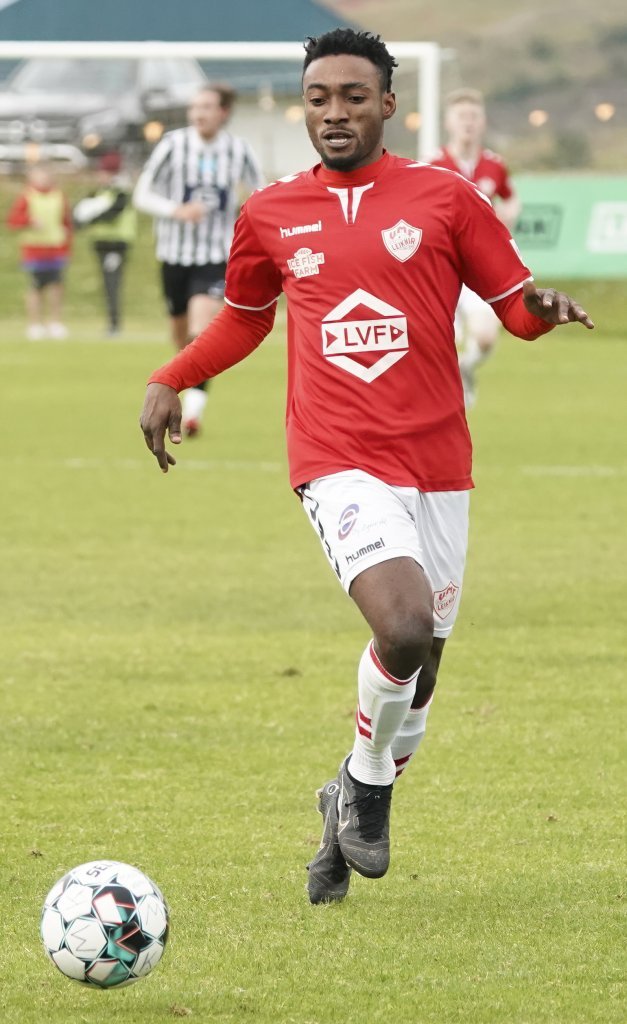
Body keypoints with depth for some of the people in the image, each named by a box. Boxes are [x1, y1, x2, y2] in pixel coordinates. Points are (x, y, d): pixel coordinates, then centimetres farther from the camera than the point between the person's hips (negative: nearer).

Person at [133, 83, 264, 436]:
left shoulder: (239, 151, -3)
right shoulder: (173, 145, -7)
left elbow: (261, 192, 14)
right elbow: (142, 195, -5)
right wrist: (177, 211, -22)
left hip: (218, 257, -1)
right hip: (176, 254, 1)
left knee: (203, 332, -21)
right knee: (183, 336, 13)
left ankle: (193, 411, -23)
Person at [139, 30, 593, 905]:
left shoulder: (444, 198, 4)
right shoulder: (270, 215, 8)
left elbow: (515, 305, 7)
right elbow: (244, 317, 26)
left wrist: (544, 308, -15)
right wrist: (170, 380, 15)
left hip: (437, 464, 2)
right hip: (339, 463, -2)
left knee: (420, 667, 7)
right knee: (405, 629, -25)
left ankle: (357, 802, 32)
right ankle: (368, 782, 1)